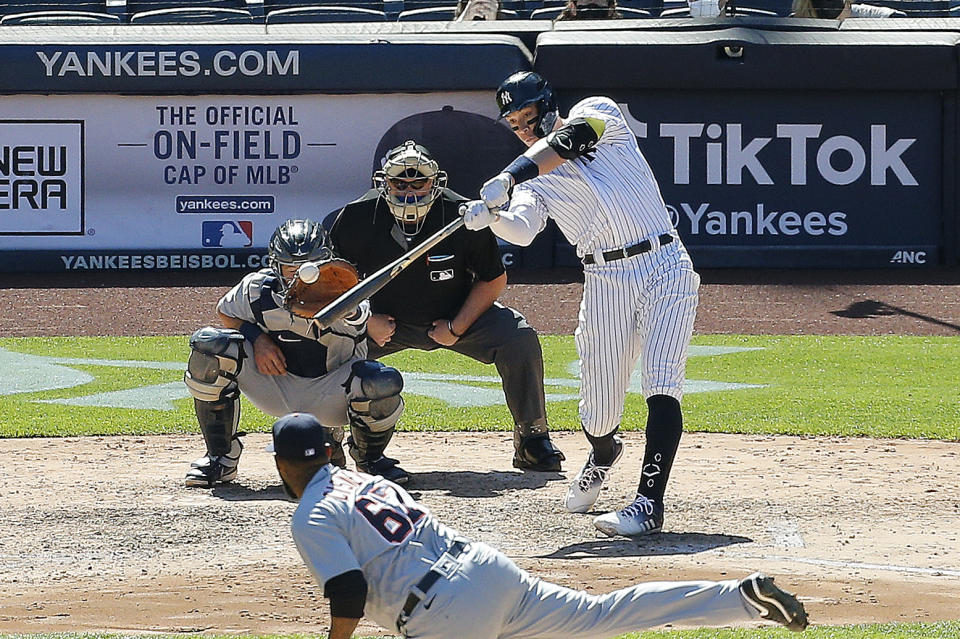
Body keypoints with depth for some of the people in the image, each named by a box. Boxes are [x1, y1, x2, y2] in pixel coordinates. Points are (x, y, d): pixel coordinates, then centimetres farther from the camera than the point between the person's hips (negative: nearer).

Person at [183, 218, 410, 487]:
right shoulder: (257, 290, -14)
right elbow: (226, 312, 7)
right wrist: (257, 338, -15)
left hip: (329, 399, -2)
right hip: (275, 387, 2)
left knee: (384, 382, -33)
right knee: (210, 344, -22)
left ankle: (370, 457, 4)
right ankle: (220, 457, -6)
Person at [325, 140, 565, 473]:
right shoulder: (357, 218, -21)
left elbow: (494, 279, -11)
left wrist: (457, 328, -18)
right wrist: (367, 320, -16)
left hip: (457, 316, -1)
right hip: (385, 321, 1)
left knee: (520, 338, -24)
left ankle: (532, 437, -7)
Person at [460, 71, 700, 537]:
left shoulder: (596, 112, 6)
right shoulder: (533, 183, 10)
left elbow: (567, 140, -16)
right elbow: (522, 230, -11)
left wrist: (511, 176, -25)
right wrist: (492, 216, -32)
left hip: (665, 268, -3)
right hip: (605, 283, 3)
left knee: (661, 385, -19)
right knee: (598, 412, 2)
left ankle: (650, 502, -20)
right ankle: (602, 455, 38)